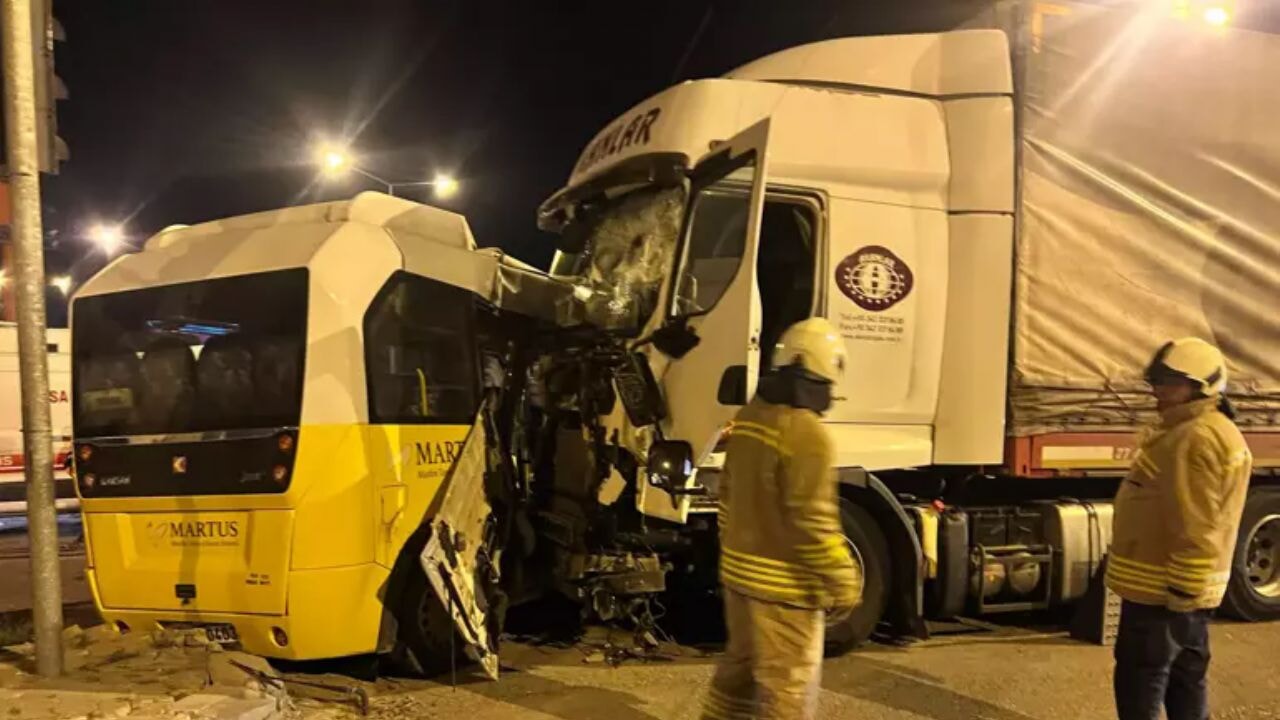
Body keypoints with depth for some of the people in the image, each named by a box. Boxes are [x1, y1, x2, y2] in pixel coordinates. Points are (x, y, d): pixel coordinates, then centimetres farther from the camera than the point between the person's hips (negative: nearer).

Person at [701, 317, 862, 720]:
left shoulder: (748, 417, 5)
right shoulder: (805, 431, -21)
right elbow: (814, 519, -22)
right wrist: (844, 583, -12)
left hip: (740, 572, 8)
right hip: (785, 584, -8)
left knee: (738, 668, 21)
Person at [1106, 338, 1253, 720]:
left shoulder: (1197, 438, -20)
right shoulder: (1190, 432, 15)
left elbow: (1195, 529, -25)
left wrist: (1179, 591, -23)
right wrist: (1184, 589, 24)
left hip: (1161, 589, -11)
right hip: (1186, 589, 11)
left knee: (1140, 682, -3)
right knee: (1185, 679, 17)